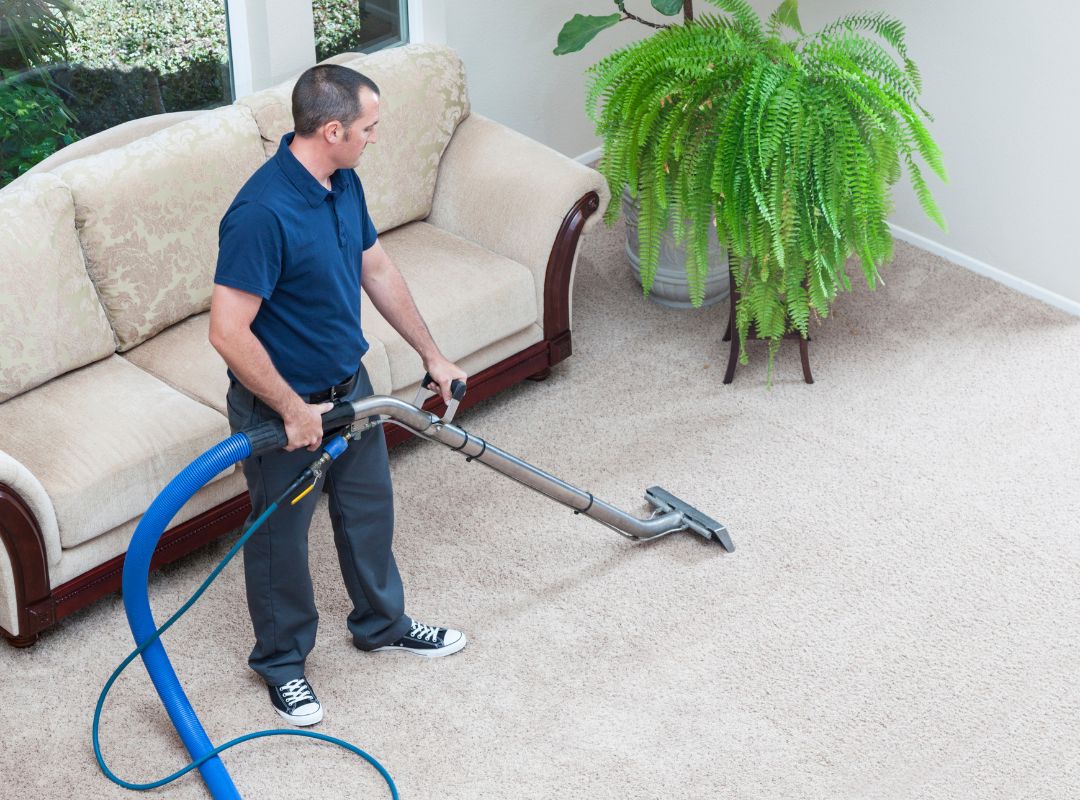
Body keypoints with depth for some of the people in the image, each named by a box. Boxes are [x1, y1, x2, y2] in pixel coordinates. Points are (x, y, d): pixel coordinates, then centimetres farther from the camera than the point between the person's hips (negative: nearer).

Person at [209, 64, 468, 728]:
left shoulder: (343, 184, -5)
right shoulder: (263, 213, -33)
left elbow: (378, 270, 10)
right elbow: (229, 333, -32)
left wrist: (432, 354, 14)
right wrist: (293, 411, -24)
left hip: (350, 385, 8)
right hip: (282, 407, -8)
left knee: (370, 511, 24)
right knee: (282, 536, 13)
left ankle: (383, 625, 47)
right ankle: (282, 660, 35)